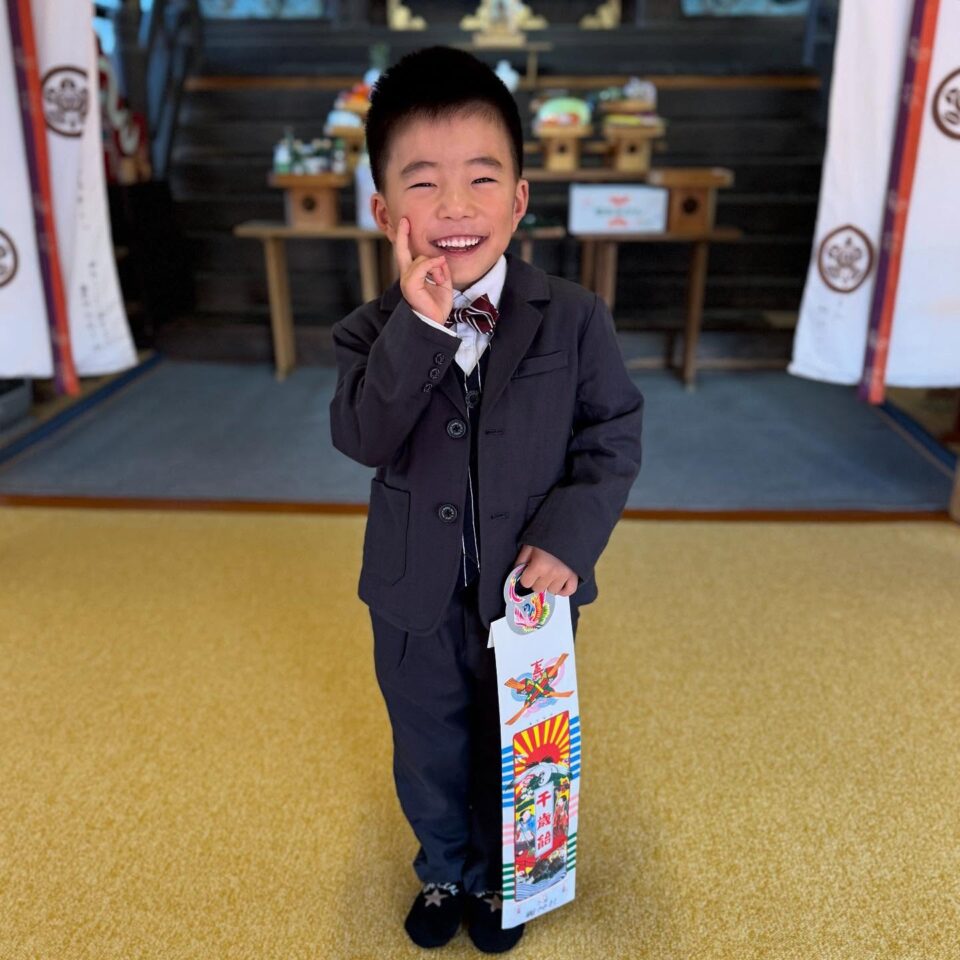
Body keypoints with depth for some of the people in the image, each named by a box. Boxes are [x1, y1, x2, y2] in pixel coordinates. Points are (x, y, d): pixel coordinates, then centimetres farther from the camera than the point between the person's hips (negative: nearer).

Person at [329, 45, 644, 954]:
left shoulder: (573, 318, -12)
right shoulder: (371, 332, -10)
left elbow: (613, 436, -8)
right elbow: (363, 438, -25)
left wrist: (568, 537, -20)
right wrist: (419, 326, -34)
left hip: (528, 594, 0)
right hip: (416, 603, 1)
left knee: (513, 754, 22)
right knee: (429, 754, 23)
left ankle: (496, 875, 52)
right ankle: (443, 870, 54)